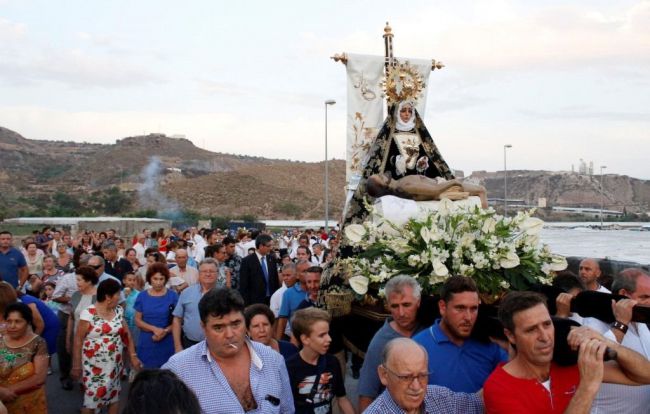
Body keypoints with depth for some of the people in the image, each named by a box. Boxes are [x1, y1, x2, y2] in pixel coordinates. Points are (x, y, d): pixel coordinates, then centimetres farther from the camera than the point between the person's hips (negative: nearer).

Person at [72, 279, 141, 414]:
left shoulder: (118, 311, 4)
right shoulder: (88, 314, -13)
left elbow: (126, 335, 9)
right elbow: (78, 340, -9)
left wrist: (133, 356, 4)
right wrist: (76, 366, -8)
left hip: (114, 363, 5)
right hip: (94, 364, -5)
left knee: (114, 395, 10)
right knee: (92, 398, -2)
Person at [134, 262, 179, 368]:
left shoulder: (173, 296, 0)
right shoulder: (142, 296, 4)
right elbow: (138, 321, 3)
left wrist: (165, 331, -16)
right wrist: (154, 329, -12)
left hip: (167, 344, -1)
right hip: (147, 344, 1)